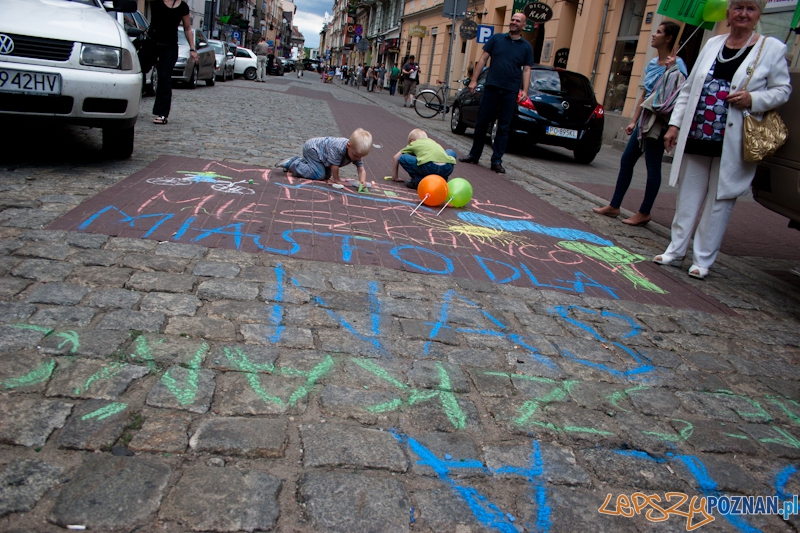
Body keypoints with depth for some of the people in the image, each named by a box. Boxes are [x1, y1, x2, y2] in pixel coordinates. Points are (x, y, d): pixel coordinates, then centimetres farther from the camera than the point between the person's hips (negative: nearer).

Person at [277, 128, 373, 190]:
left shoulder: (357, 153, -17)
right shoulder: (338, 147, -42)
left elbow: (361, 170, -16)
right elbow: (334, 166, -32)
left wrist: (362, 180, -35)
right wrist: (336, 180, -18)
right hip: (312, 148, -9)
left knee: (327, 175, 16)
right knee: (319, 175, -18)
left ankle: (300, 161, 24)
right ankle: (291, 164, -5)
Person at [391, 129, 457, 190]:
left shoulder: (414, 144, 29)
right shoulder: (433, 142, 40)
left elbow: (395, 157, 33)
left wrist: (395, 177, 41)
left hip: (429, 166, -4)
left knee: (402, 158, 17)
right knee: (451, 152, 38)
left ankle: (419, 179, 4)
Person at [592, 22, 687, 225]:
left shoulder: (676, 64, -10)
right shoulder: (652, 63, 13)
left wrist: (670, 70, -26)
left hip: (659, 122, -9)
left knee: (653, 166, -1)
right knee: (626, 161, 11)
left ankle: (644, 213, 7)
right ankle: (614, 206, 19)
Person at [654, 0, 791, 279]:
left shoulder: (772, 49, 1)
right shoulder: (712, 44, 13)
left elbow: (782, 90, 3)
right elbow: (689, 89, 13)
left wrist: (754, 99, -16)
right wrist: (675, 123, 6)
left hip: (731, 145, -3)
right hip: (696, 139, 3)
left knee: (719, 201, 3)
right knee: (688, 197, 8)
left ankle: (703, 260, 11)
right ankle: (675, 251, 18)